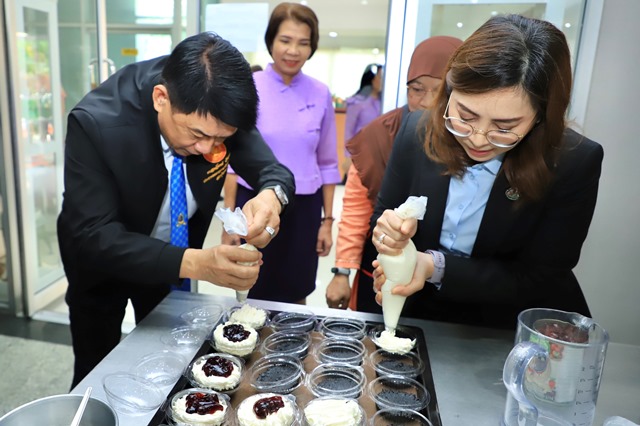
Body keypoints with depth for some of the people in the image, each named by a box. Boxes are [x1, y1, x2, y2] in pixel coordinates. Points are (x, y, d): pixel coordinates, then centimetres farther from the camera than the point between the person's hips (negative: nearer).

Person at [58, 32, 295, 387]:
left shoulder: (220, 112, -24)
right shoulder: (96, 123, -34)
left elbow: (274, 171, -16)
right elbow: (94, 237, -35)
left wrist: (271, 196, -42)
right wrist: (195, 263, -50)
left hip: (175, 251, 3)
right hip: (99, 258, -2)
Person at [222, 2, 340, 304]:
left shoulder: (320, 95, 0)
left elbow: (327, 163, 5)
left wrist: (327, 220, 4)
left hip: (303, 209, 2)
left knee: (295, 294, 15)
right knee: (254, 293, 13)